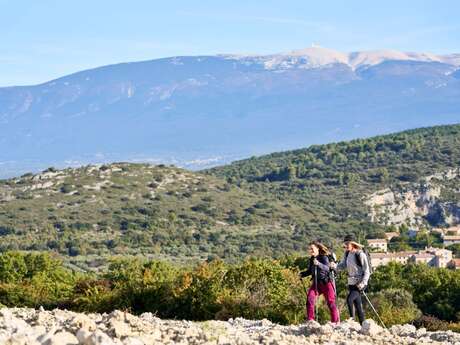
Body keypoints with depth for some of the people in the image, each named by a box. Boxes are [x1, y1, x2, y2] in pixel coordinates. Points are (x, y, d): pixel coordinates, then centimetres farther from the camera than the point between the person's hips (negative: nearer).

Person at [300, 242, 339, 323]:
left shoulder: (324, 257, -10)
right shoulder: (311, 259, 8)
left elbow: (327, 268, -27)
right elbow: (310, 271, 20)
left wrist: (318, 264, -44)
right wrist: (303, 274, 1)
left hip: (325, 283, -5)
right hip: (316, 283, 5)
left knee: (331, 302, -3)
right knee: (310, 299, -14)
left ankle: (335, 322, 6)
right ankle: (310, 320, -8)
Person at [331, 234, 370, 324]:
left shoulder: (360, 255, -14)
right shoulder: (347, 254, 8)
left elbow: (366, 271, -12)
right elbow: (342, 266, 8)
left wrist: (363, 283, -20)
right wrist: (335, 266, -13)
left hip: (360, 283, -8)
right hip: (351, 283, 8)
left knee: (349, 299, -25)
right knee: (358, 305, 10)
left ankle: (352, 319, -15)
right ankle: (362, 324, 16)